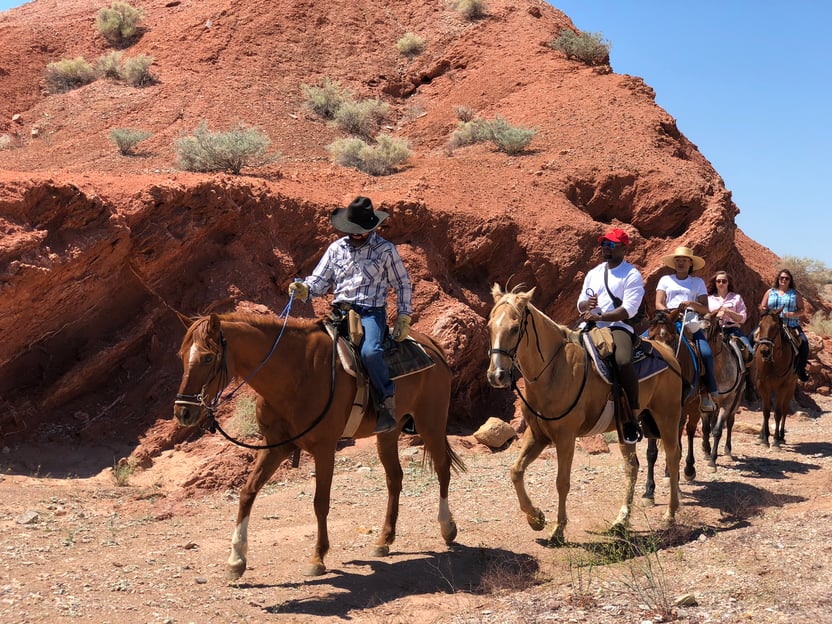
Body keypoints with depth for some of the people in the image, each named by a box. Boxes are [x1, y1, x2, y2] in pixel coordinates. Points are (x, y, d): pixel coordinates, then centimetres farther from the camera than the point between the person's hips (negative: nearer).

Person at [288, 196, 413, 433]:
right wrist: (304, 289, -10)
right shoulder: (336, 248, 12)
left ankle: (387, 405, -19)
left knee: (370, 352, -34)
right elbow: (320, 281, 12)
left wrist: (404, 318, 1)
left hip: (371, 313, -4)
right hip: (340, 313, 4)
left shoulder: (385, 250, 4)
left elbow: (403, 285, 10)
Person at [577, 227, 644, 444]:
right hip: (591, 327, 6)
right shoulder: (593, 273, 20)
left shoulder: (632, 275, 1)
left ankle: (631, 417, -25)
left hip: (618, 327, -6)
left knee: (623, 361, -35)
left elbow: (629, 309, -11)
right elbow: (580, 304, 19)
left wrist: (600, 317, -21)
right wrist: (587, 304, -6)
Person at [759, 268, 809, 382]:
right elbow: (762, 307, 14)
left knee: (804, 342, -23)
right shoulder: (770, 292, 13)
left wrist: (793, 314, -15)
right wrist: (763, 310, -10)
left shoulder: (795, 294, 10)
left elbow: (801, 309, 5)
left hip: (792, 326, -1)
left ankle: (800, 369, -6)